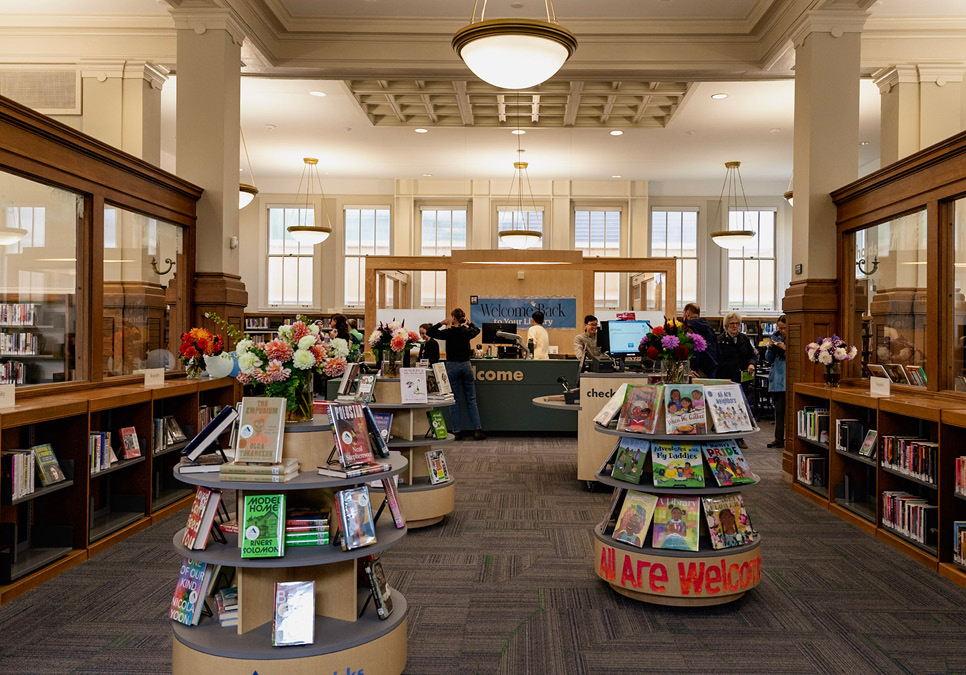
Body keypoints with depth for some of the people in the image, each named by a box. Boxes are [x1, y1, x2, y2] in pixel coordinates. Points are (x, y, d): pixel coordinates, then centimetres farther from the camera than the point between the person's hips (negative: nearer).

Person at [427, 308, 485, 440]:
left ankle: (457, 431, 4)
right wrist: (468, 322, 30)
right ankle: (477, 430, 4)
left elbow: (429, 332, -1)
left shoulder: (448, 333, -9)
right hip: (466, 365, 3)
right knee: (471, 399, 8)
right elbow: (477, 329, 25)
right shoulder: (467, 332, 1)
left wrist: (442, 323, 2)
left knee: (454, 400, 4)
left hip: (452, 366, -3)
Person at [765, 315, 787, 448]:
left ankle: (786, 438, 6)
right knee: (778, 409, 5)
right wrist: (771, 348, -2)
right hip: (776, 379, 4)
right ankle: (779, 439, 9)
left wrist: (786, 349, -19)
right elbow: (768, 359, 15)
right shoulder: (776, 337, 12)